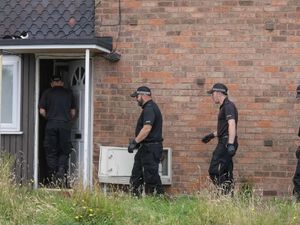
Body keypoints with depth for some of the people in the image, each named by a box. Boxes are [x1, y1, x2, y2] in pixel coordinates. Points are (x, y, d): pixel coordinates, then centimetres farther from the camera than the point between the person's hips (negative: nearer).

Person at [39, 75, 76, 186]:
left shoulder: (47, 93, 6)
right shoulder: (69, 93, 10)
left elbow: (42, 111, 1)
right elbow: (73, 112, 11)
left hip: (51, 125, -1)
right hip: (65, 125, 1)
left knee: (51, 152, 6)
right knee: (64, 152, 9)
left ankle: (53, 178, 3)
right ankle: (61, 170, -14)